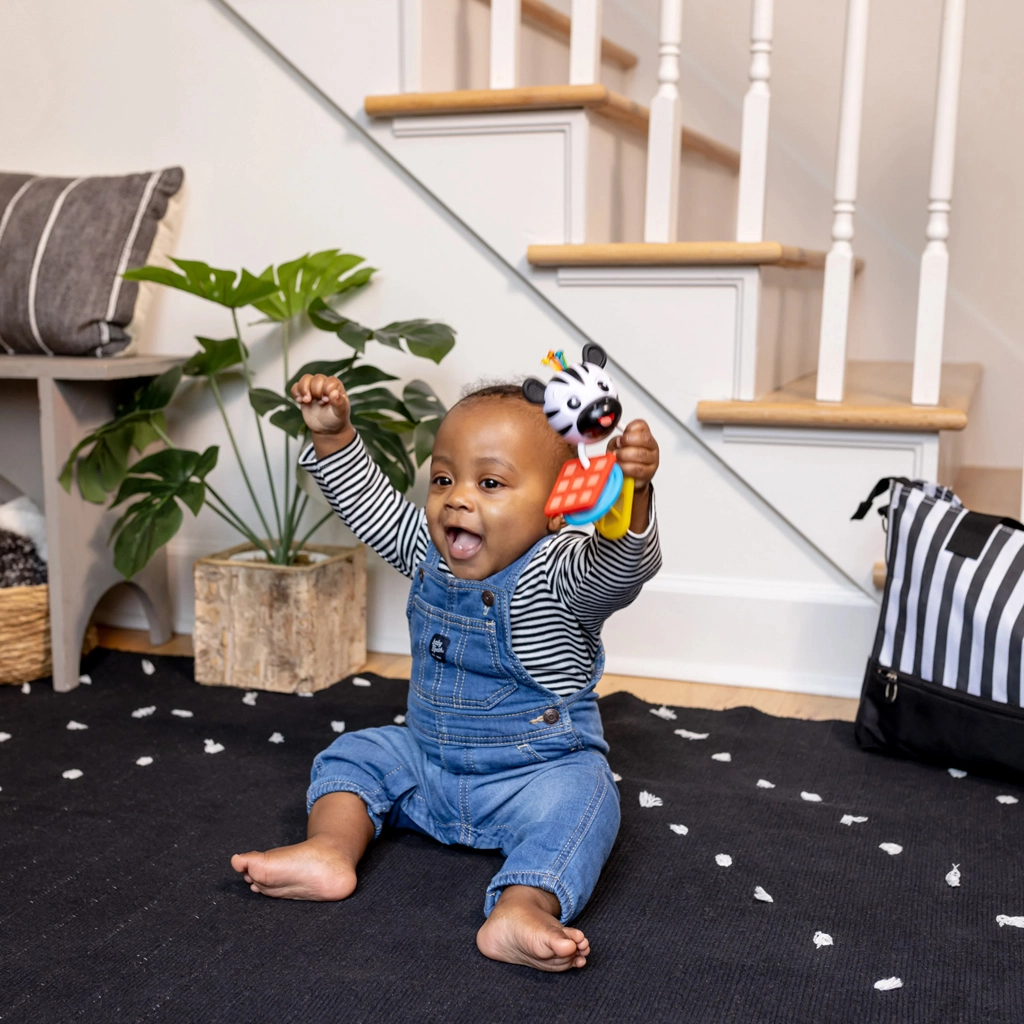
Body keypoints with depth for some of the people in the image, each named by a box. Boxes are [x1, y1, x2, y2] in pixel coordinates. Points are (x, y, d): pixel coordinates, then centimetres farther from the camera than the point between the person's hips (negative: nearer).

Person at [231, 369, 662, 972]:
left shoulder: (559, 574, -21)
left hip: (538, 769, -6)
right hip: (428, 764, 6)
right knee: (355, 754, 0)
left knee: (578, 797, -33)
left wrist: (630, 494, -61)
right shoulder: (429, 553, -1)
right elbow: (369, 500, 11)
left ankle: (523, 907, -49)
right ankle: (330, 848, -19)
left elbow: (622, 566, -41)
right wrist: (333, 435, -2)